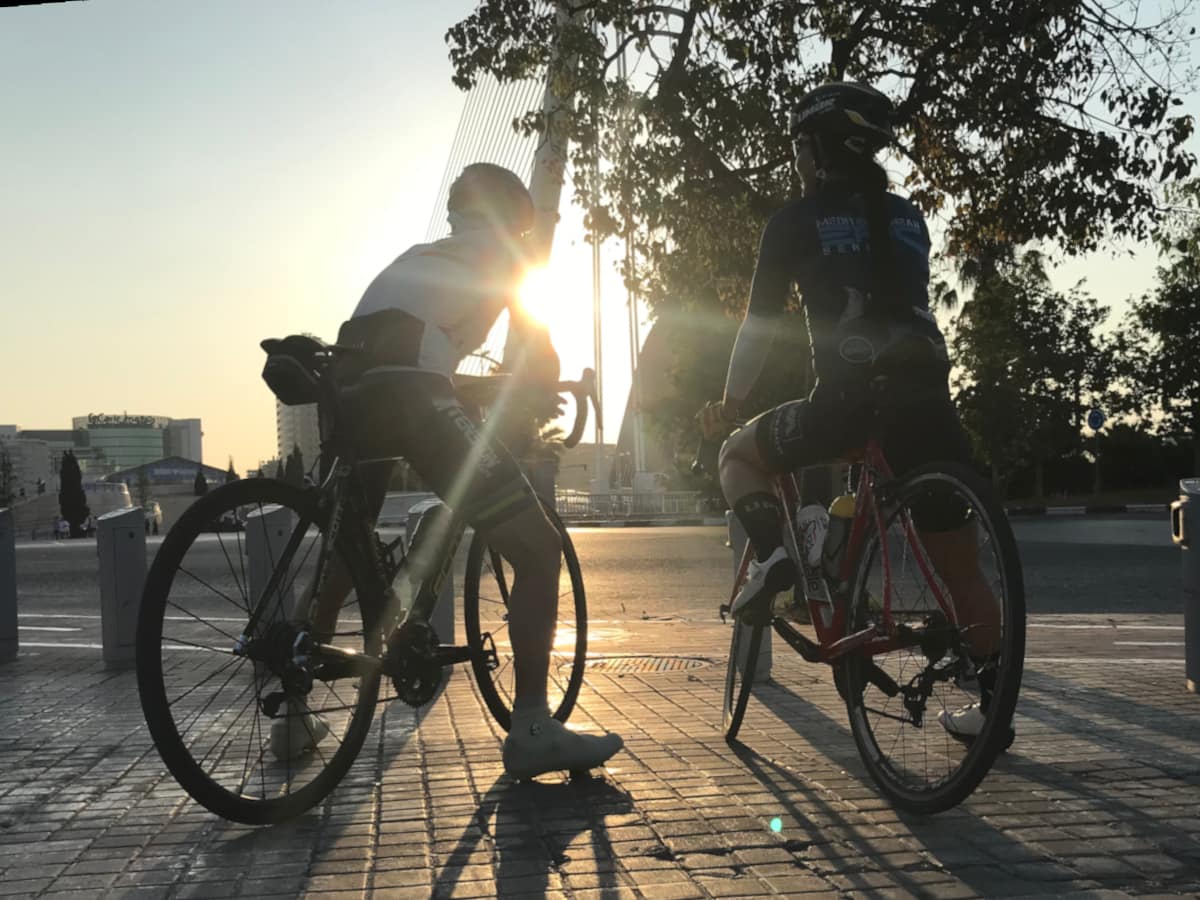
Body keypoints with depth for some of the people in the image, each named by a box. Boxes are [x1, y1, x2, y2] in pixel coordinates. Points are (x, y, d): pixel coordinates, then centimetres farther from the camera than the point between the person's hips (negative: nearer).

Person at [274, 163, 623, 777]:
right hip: (410, 395, -7)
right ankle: (531, 731, -8)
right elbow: (537, 353, 16)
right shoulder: (503, 254, 20)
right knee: (539, 549, -2)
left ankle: (291, 715, 31)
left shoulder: (418, 255, 37)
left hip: (345, 397, 7)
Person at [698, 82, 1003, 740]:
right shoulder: (908, 219, 21)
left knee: (738, 454, 22)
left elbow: (758, 326, 10)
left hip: (849, 398, -4)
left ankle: (770, 552, -4)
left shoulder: (797, 220, 8)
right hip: (927, 395, 5)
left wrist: (729, 404, 23)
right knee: (959, 563, 15)